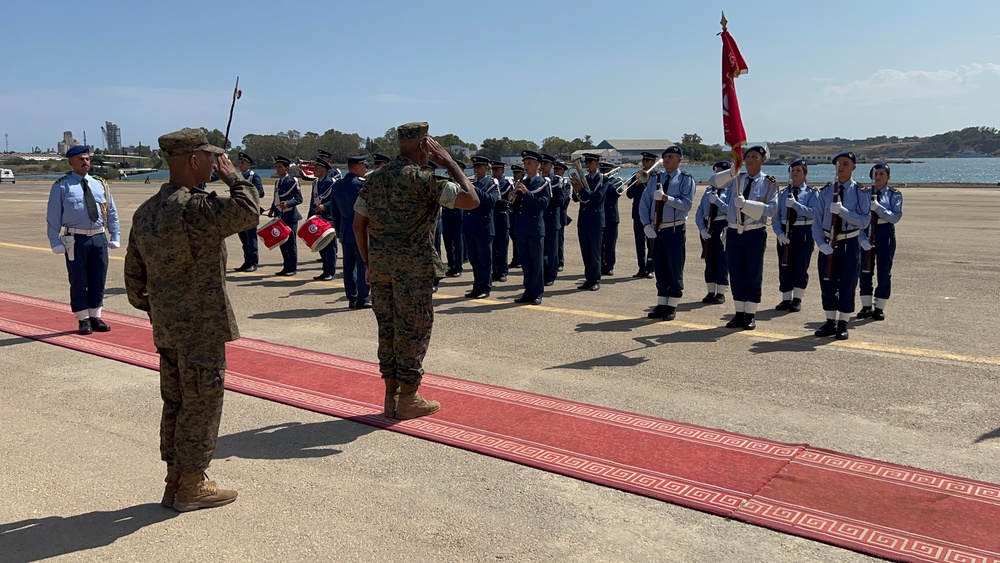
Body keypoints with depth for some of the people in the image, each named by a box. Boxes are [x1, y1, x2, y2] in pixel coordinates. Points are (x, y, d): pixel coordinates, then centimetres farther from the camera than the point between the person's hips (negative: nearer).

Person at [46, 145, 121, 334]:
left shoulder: (100, 185, 11)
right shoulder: (61, 187, -1)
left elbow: (112, 213, 15)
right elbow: (53, 217, -1)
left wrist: (115, 237, 8)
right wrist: (56, 243, -6)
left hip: (99, 238, 4)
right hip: (75, 240, -4)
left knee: (98, 280, 9)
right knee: (78, 281, 3)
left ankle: (96, 317, 20)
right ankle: (83, 320, 11)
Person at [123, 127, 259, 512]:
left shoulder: (145, 212, 10)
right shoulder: (195, 208, -20)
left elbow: (134, 274, 14)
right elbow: (248, 212, -22)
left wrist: (152, 311, 24)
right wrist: (233, 177, -6)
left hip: (166, 328, 9)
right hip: (201, 328, -9)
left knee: (176, 402, 16)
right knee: (201, 404, 2)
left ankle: (175, 481, 27)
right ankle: (190, 488, 12)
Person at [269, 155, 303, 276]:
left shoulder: (292, 181, -7)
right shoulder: (277, 182, 15)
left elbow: (299, 198, -13)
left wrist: (288, 203, -27)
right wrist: (272, 210, 14)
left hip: (290, 216, -7)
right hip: (280, 216, 7)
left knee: (290, 242, -3)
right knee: (282, 243, 9)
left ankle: (292, 268, 3)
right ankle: (286, 267, 17)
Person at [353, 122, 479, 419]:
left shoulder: (375, 178, 10)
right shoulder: (423, 179, -11)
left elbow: (358, 223, 12)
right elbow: (471, 199, -17)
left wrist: (368, 262, 18)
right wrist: (449, 161, -7)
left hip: (379, 264, 7)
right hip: (413, 266, -7)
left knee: (387, 328, 13)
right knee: (414, 329, 3)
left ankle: (391, 395, 20)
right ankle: (408, 399, 9)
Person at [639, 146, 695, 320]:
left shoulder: (686, 180, -2)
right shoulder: (654, 178, 11)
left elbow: (687, 204, -15)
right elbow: (644, 203, 8)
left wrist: (665, 197, -25)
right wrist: (646, 224, -5)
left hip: (675, 230, -4)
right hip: (656, 229, 5)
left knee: (675, 270, 0)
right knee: (659, 268, 10)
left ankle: (672, 306, 8)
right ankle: (661, 304, 18)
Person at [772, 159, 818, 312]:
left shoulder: (811, 193, 1)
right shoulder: (783, 193, 10)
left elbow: (813, 212, -15)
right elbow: (776, 215, 4)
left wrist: (795, 204, -24)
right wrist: (779, 233, -10)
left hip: (804, 233, -3)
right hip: (785, 233, 3)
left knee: (800, 267, 1)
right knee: (784, 267, 5)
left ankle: (797, 299, 12)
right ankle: (786, 299, 14)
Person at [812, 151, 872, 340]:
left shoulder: (860, 192, -3)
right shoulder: (825, 192, 4)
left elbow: (865, 221, -12)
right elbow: (817, 221, 2)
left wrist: (842, 211, -24)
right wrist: (821, 244, -11)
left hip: (849, 244, -2)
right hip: (827, 244, 3)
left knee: (847, 285, 3)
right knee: (827, 285, 8)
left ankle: (842, 325, 14)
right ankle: (830, 322, 21)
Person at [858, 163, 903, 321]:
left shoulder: (894, 195, -2)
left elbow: (896, 217, -13)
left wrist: (877, 207, -25)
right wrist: (862, 239, -13)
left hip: (885, 234, -2)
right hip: (867, 233, 2)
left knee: (884, 272, 2)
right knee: (865, 271, 6)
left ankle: (880, 308, 11)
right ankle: (866, 306, 18)